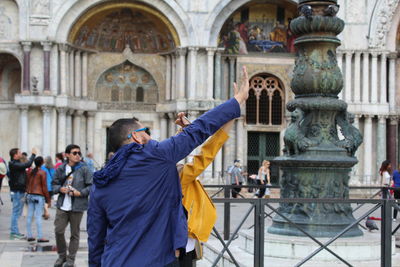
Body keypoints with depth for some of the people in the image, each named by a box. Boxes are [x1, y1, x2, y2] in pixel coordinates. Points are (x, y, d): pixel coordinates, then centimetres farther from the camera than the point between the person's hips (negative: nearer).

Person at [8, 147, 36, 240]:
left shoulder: (17, 164, 15)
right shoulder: (14, 164, -17)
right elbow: (27, 164, -26)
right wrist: (33, 154, -17)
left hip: (19, 191, 10)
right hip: (17, 191, -10)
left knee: (17, 212, 14)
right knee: (16, 212, -6)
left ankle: (15, 232, 21)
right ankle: (14, 233, -2)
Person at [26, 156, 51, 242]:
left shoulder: (30, 172, 8)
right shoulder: (42, 172, -9)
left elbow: (27, 184, 13)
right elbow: (44, 187, -10)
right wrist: (48, 199, -4)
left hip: (30, 195, 6)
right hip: (39, 196, -6)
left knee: (29, 216, 7)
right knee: (38, 216, -6)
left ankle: (29, 236, 12)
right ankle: (40, 237, -4)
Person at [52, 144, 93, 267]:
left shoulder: (84, 169, -4)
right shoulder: (61, 169, 5)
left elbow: (91, 186, -3)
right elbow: (54, 184, 13)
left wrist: (80, 193, -15)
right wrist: (60, 189, -8)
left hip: (77, 207, -2)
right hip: (62, 206, 3)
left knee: (74, 234, 6)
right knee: (58, 231, 1)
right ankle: (62, 255, 21)